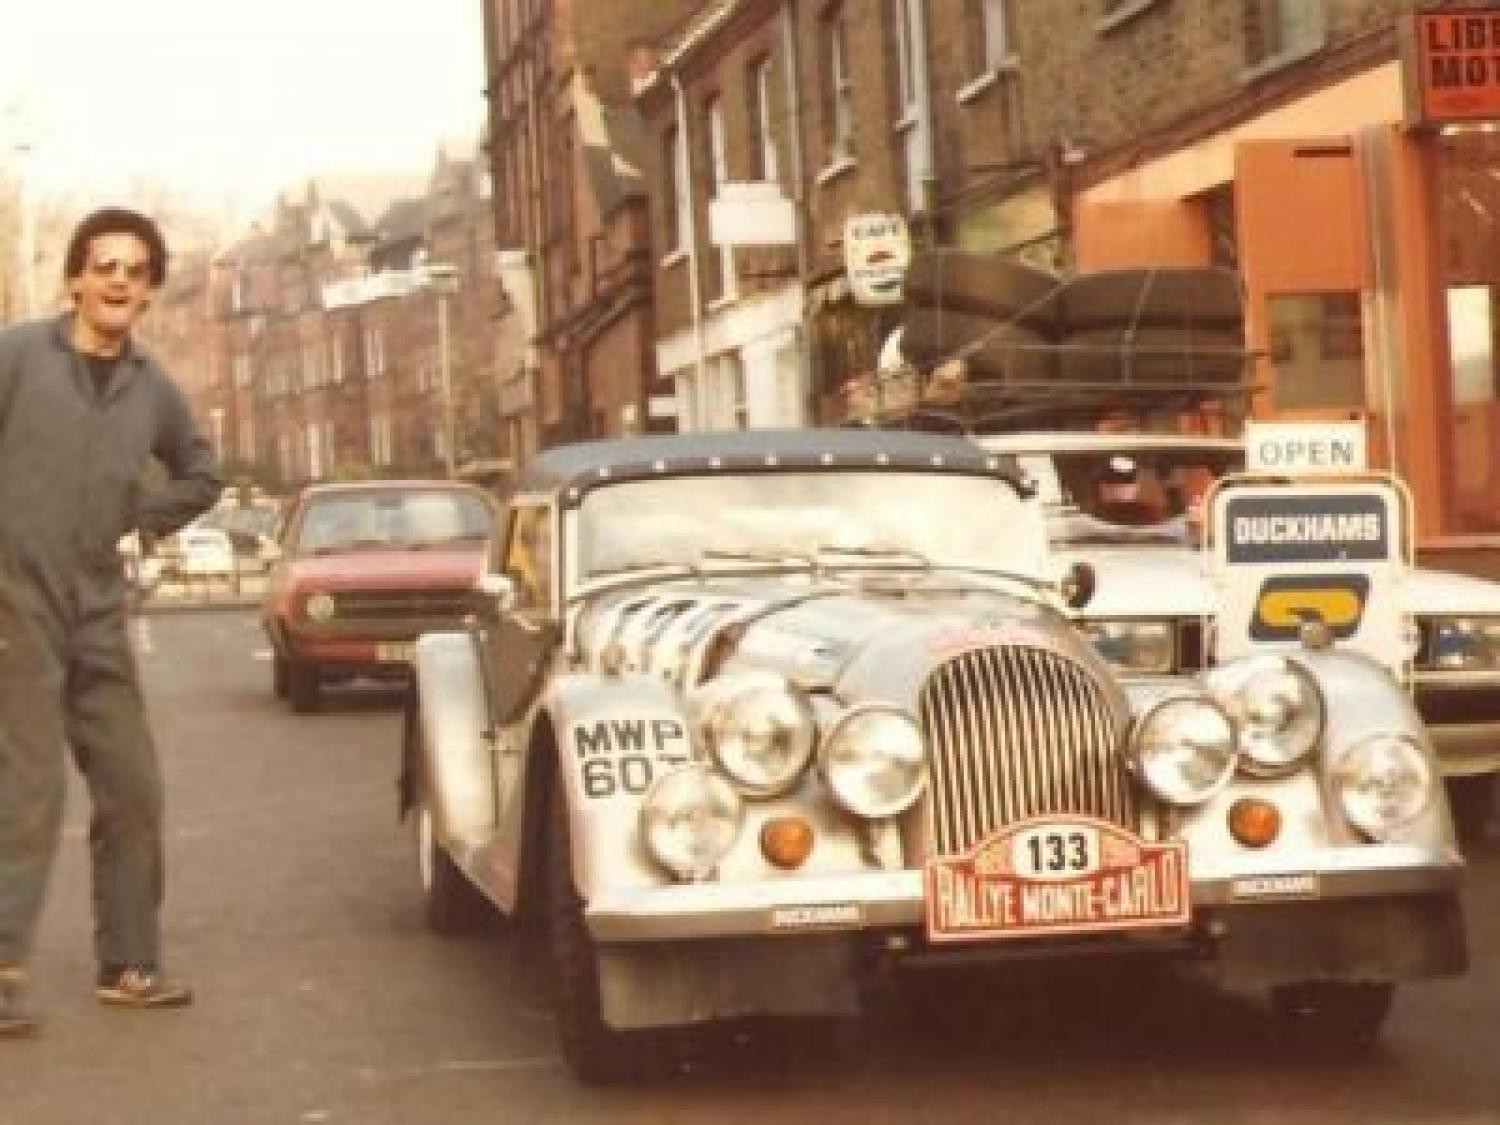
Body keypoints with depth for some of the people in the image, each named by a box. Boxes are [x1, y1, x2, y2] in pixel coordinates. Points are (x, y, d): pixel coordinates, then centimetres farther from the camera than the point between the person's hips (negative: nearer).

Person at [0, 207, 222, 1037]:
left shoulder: (152, 388, 7)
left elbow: (201, 475, 23)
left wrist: (134, 520, 10)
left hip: (98, 613, 6)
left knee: (133, 790, 9)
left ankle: (128, 963, 20)